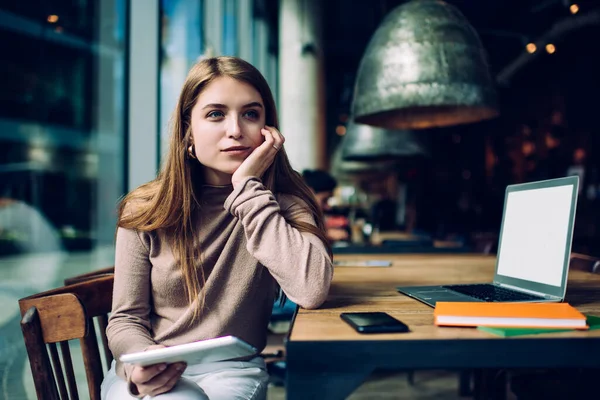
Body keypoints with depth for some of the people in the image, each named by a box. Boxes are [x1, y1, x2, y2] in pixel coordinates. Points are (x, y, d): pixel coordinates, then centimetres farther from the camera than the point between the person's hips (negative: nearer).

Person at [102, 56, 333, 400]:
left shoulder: (283, 201, -5)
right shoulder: (145, 210, -2)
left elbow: (312, 290, -24)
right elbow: (126, 319, 3)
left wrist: (248, 188, -19)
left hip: (233, 371, 0)